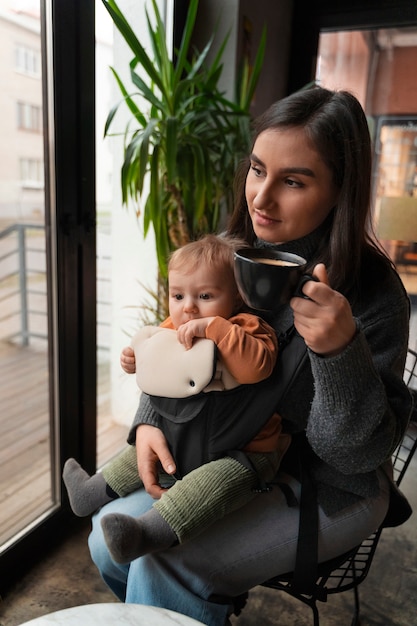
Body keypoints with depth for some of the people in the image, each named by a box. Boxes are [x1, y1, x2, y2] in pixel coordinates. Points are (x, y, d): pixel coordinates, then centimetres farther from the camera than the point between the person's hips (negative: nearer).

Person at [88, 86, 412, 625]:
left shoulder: (373, 291, -21)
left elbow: (358, 452, -19)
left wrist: (341, 349, -37)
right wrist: (148, 421, -13)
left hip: (325, 487, -5)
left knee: (163, 562, -21)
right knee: (111, 537, -3)